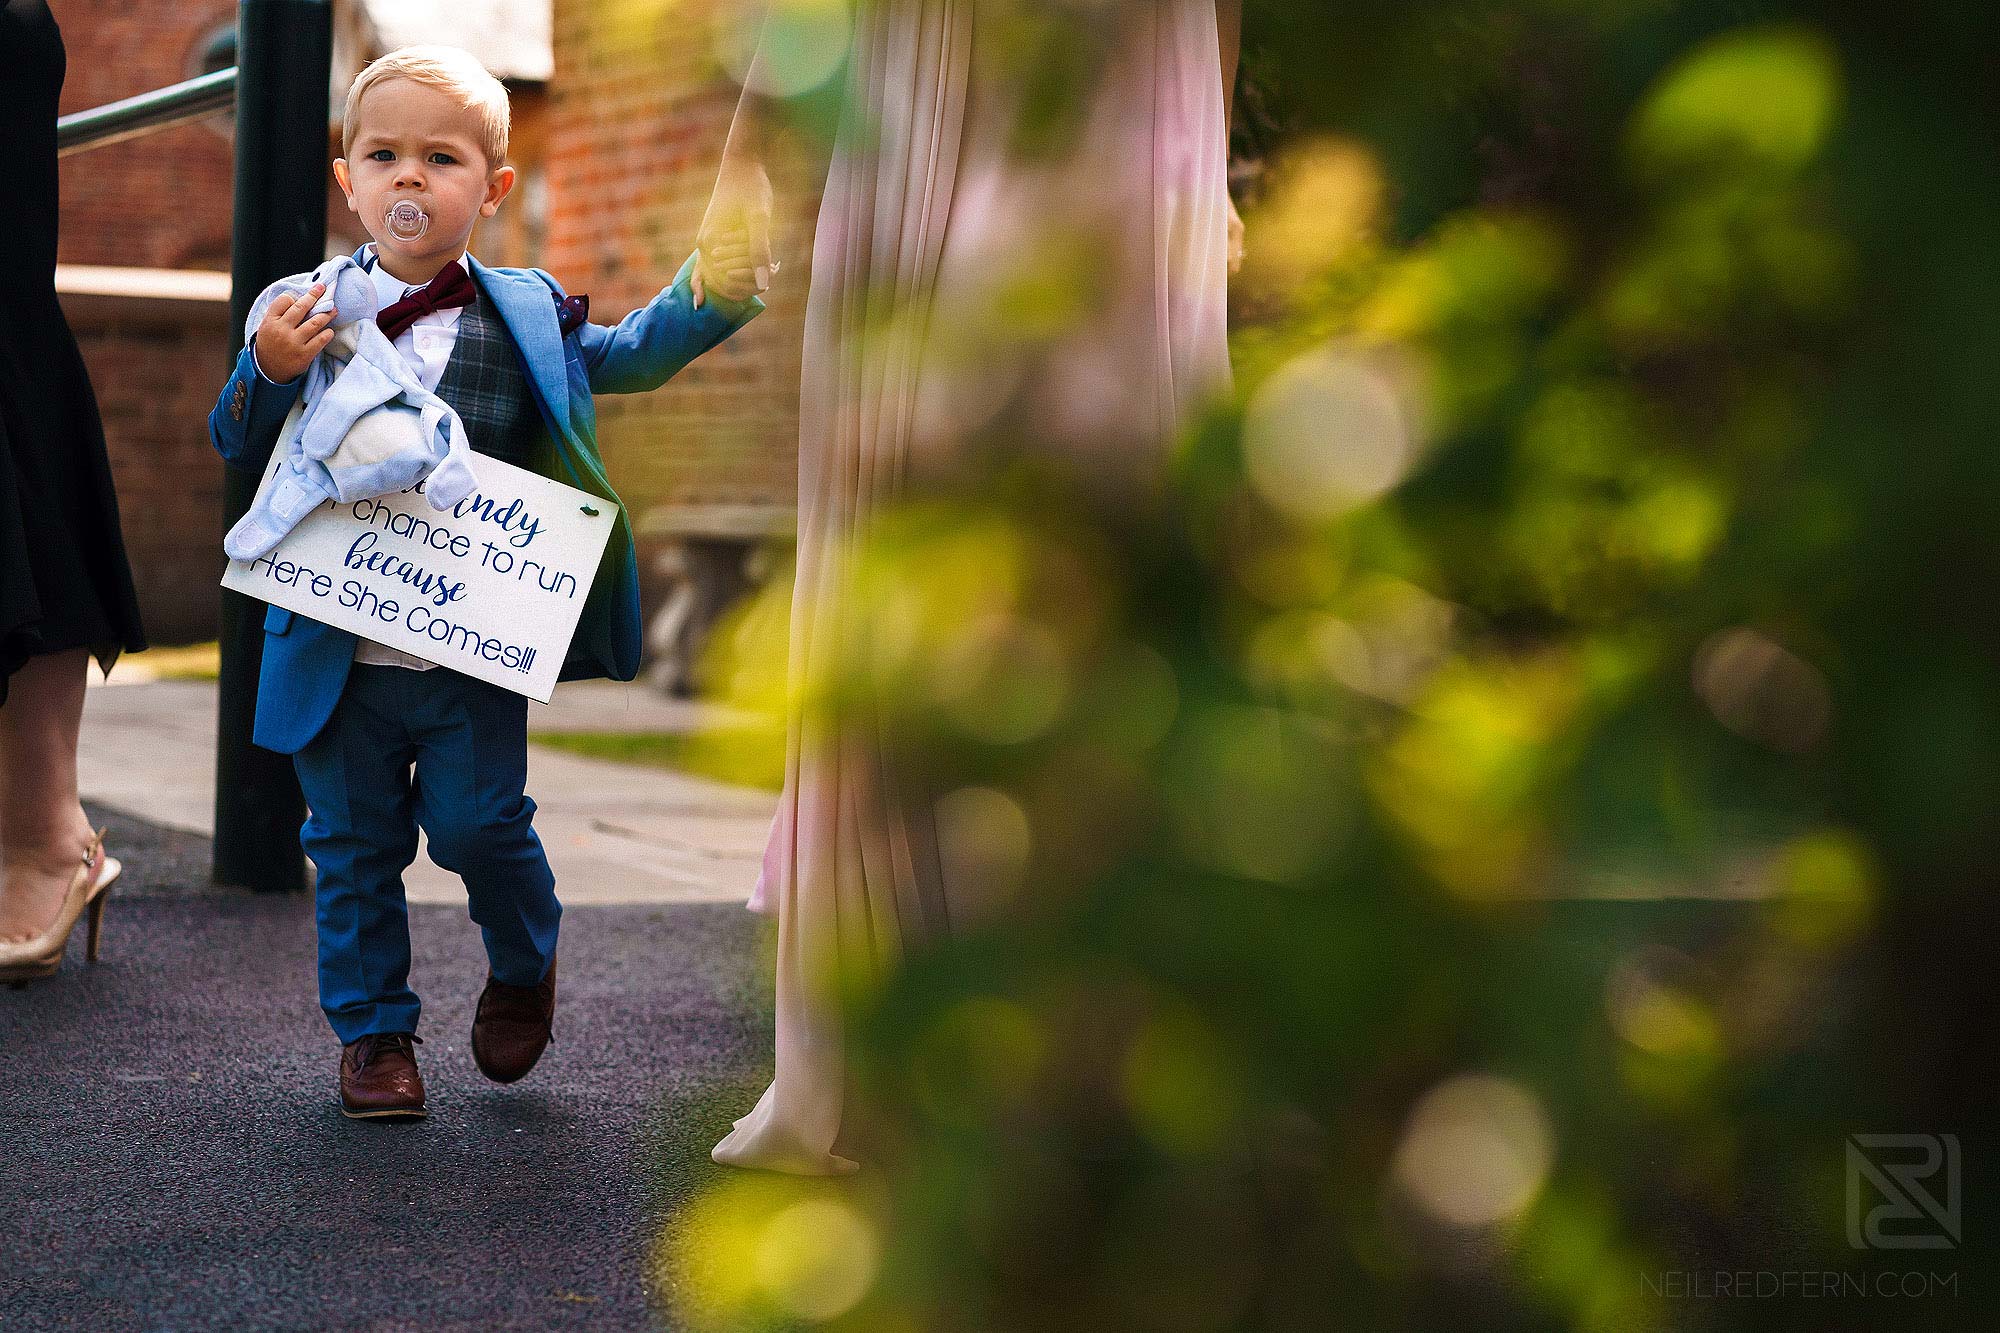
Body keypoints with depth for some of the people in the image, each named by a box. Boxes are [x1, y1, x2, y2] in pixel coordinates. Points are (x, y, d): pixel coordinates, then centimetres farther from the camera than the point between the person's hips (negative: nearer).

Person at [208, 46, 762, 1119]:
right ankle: (373, 1031, 27)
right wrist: (267, 374, -19)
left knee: (476, 822, -1)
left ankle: (523, 966, 31)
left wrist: (718, 290, -7)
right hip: (337, 650, 1)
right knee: (354, 842, 10)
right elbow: (237, 446, 1)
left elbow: (629, 356, 8)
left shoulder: (527, 315, 1)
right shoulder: (307, 312, 0)